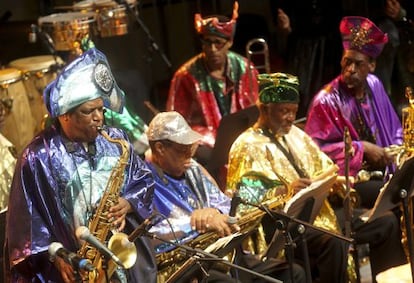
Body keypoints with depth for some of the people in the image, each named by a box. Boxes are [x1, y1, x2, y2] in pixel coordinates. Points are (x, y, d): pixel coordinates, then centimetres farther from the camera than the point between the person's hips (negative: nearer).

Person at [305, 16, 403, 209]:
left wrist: (396, 150, -3)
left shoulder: (375, 86, 7)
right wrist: (361, 148, -14)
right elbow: (316, 147, -12)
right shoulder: (327, 100, -11)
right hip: (348, 181, -6)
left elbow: (394, 129, 18)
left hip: (385, 172, 6)